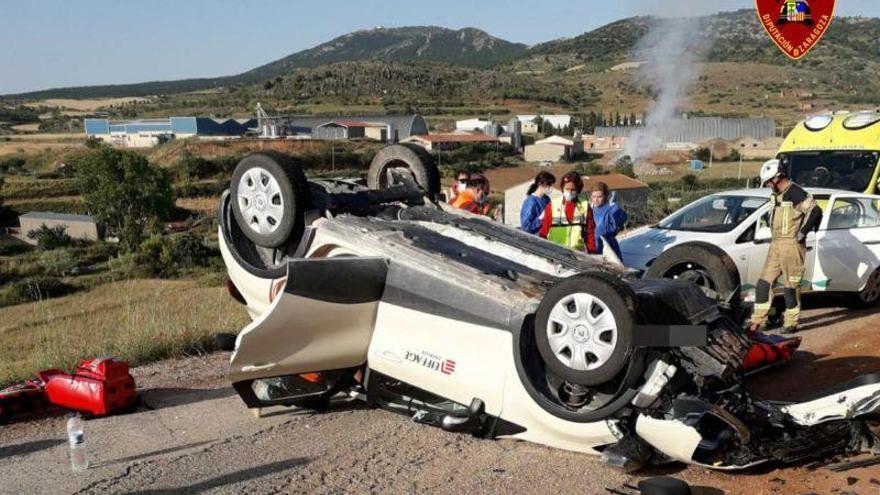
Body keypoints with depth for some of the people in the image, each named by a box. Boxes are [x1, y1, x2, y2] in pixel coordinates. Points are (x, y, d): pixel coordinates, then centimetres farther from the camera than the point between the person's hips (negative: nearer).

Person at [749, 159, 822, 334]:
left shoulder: (796, 194, -15)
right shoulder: (776, 195, 14)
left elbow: (815, 212, -22)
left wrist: (802, 233, -17)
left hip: (791, 245, -9)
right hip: (776, 244, 9)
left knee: (791, 286, -2)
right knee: (764, 283, 6)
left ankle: (791, 323, 7)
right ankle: (758, 320, 12)